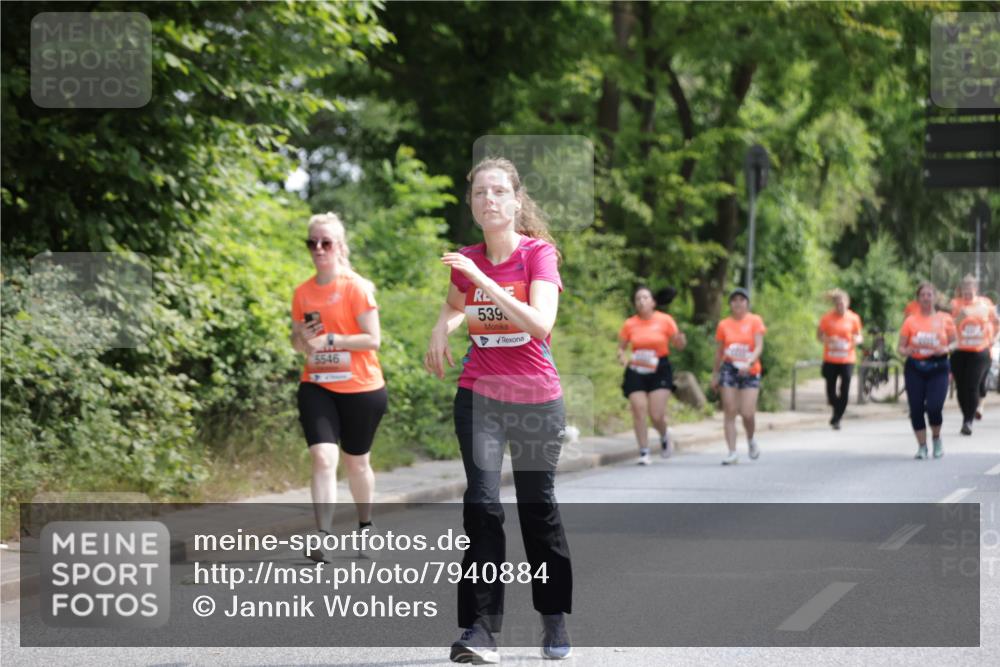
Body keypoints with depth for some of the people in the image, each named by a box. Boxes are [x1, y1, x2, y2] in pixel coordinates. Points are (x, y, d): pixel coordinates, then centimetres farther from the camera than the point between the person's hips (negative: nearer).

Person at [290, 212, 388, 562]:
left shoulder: (356, 287, -9)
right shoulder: (302, 293, 5)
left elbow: (373, 339, -14)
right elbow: (297, 340, 16)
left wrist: (330, 340, -21)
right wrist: (302, 338, -7)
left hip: (360, 388, -3)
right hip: (317, 387, 3)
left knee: (357, 462, 13)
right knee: (323, 457, -16)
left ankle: (365, 527, 35)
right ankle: (323, 537, -22)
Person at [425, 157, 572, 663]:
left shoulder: (539, 253, -9)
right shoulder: (465, 261, 2)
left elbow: (541, 323, -25)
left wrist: (482, 280, -28)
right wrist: (441, 331, 3)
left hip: (537, 399, -2)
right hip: (480, 397, 2)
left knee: (538, 505, 8)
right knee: (482, 502, -13)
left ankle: (554, 617, 27)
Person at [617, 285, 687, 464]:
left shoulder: (665, 320, -2)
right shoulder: (630, 324, 2)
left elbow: (678, 345, 4)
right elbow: (621, 347, 10)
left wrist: (680, 339, -19)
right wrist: (622, 357, -11)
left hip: (659, 371, -2)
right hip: (636, 372, 2)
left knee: (656, 415, -9)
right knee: (639, 411, -8)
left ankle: (664, 437, 25)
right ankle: (644, 453, 1)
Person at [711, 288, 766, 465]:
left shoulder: (755, 321, -1)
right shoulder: (724, 325, 6)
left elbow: (759, 347, -9)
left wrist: (749, 363, -26)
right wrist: (715, 374, 15)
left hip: (750, 371, -2)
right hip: (729, 369, 2)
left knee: (747, 413, -10)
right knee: (729, 412, -5)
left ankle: (751, 440, 22)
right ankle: (732, 452, -3)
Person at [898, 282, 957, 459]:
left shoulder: (945, 319, 5)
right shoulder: (910, 321, 4)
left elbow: (955, 342, 9)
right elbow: (901, 347, 6)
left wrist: (946, 349, -13)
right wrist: (907, 351, -17)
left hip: (938, 367, -1)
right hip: (915, 368, 1)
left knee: (934, 407, -14)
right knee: (916, 409, -3)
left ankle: (937, 438, 15)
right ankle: (922, 446, 11)